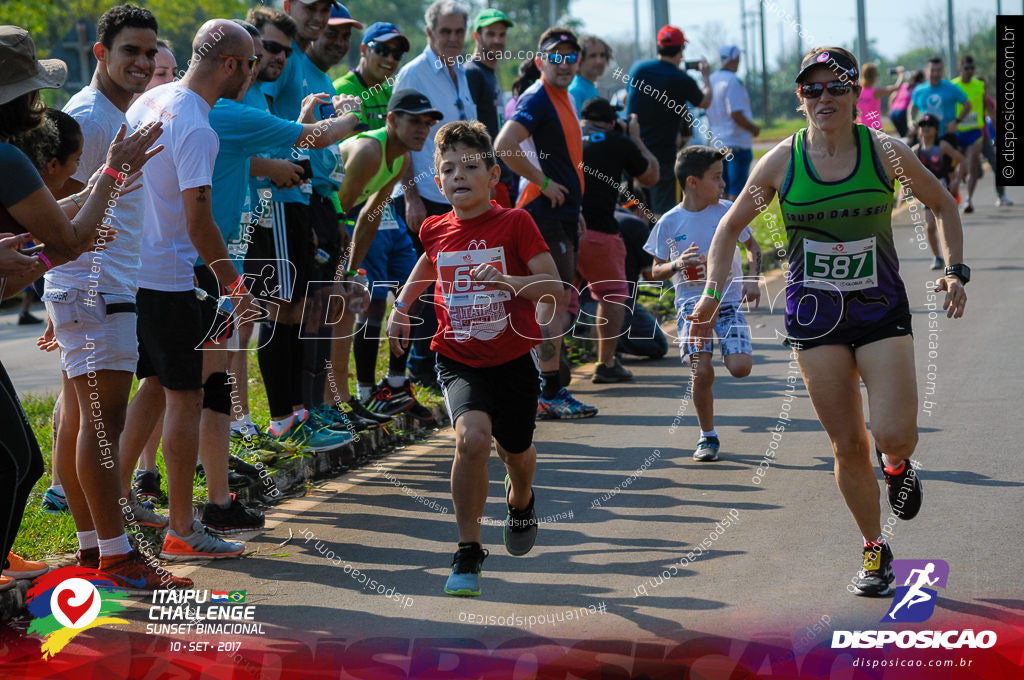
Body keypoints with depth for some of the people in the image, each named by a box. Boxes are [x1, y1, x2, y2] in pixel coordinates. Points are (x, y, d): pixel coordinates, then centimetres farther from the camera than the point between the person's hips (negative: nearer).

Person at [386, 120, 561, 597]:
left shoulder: (515, 224, -11)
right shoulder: (436, 230, 0)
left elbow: (554, 285, -15)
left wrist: (509, 281, -32)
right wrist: (401, 308, 15)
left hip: (512, 359, 0)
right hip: (458, 359, 0)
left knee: (515, 451, 18)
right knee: (472, 437, -26)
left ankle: (520, 501, 58)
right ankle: (468, 553, -14)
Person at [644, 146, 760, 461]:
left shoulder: (729, 211, -1)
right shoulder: (670, 223, -3)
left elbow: (753, 247, 13)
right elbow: (656, 272, 4)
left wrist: (752, 279, -4)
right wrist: (677, 264, -17)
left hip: (729, 299, 1)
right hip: (692, 302, -1)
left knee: (740, 368, -14)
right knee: (702, 371, -15)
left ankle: (727, 348, 25)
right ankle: (708, 437, 7)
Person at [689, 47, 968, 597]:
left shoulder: (886, 153, -5)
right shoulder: (781, 162, -4)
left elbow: (943, 204, 10)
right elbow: (732, 225, 9)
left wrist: (954, 271, -1)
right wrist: (712, 293, 0)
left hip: (882, 309, -1)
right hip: (815, 315, 1)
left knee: (893, 435, -15)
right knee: (847, 444, 1)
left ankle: (897, 464, 23)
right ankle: (875, 551, 20)